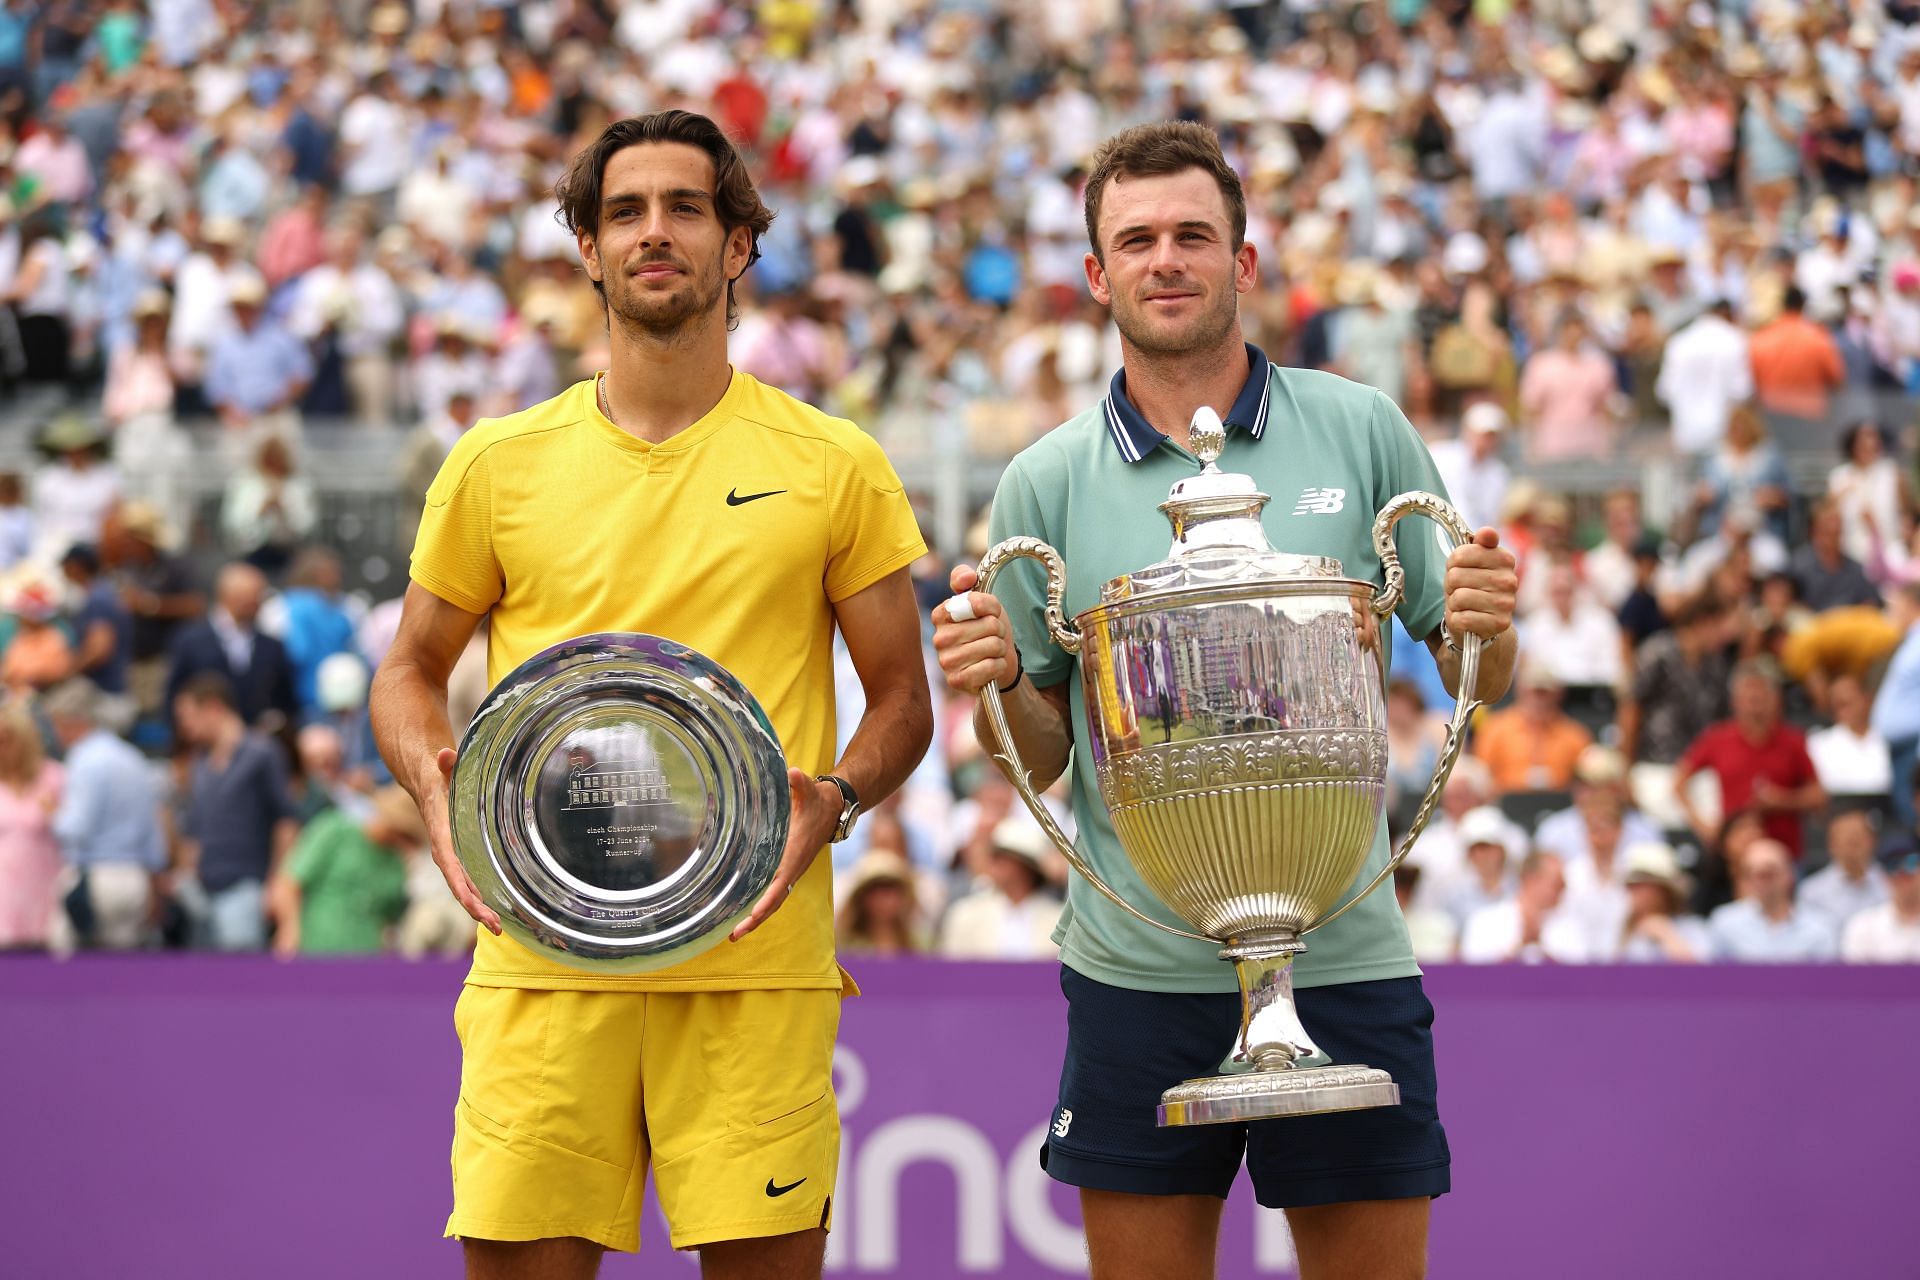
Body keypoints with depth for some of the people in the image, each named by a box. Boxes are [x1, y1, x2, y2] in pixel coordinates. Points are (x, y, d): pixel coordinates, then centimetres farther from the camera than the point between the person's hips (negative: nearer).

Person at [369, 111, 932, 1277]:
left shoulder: (833, 466, 8)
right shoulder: (501, 464, 10)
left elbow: (901, 700, 11)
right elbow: (412, 670, 18)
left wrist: (835, 799, -9)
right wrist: (436, 781, -4)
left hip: (755, 956, -1)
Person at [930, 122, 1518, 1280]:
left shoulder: (1361, 432, 3)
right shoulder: (1048, 484, 4)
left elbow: (1477, 682, 8)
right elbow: (1042, 755, 8)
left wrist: (1487, 628, -13)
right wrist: (998, 685, -12)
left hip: (1342, 958, 0)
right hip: (1137, 970, 0)